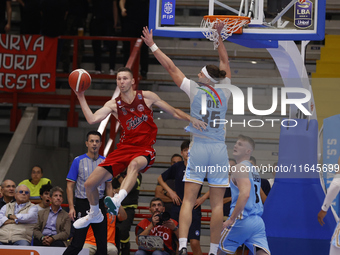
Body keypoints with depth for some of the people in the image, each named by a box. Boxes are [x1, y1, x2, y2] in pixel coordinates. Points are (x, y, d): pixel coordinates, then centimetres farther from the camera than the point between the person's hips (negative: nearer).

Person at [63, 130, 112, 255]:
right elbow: (70, 186, -2)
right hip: (82, 204, -4)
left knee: (102, 244, 3)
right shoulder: (78, 161, -2)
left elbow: (109, 186, 14)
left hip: (99, 205, 4)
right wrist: (71, 207, -11)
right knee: (77, 244, -7)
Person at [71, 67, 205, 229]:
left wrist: (191, 119, -8)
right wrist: (81, 98, -13)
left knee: (134, 164, -43)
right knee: (89, 184, 0)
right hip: (124, 148, 4)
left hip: (144, 150, -3)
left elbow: (173, 112, 7)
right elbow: (92, 119, -11)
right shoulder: (113, 105, 4)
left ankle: (117, 200, -63)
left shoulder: (146, 97, 1)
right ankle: (94, 214, 30)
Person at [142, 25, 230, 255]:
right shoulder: (225, 91, 4)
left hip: (198, 148, -2)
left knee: (188, 199, -3)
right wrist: (219, 35, 30)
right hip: (219, 149, 2)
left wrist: (152, 45, 14)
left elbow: (171, 67, 6)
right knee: (217, 203, 3)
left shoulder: (194, 90, -2)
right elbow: (225, 62, 19)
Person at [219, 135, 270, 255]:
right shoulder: (253, 169, 22)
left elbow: (245, 194, -20)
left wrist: (231, 219, -18)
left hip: (242, 220, -8)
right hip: (258, 221, 8)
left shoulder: (240, 167, -7)